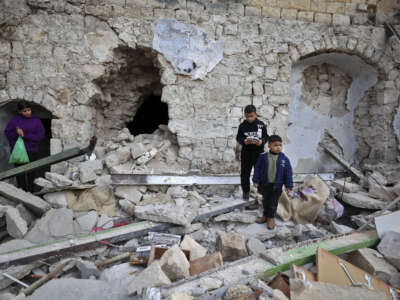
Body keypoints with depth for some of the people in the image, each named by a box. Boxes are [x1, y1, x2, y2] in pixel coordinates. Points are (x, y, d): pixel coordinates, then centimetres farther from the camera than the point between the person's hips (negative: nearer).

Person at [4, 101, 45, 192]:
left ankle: (30, 192, 16)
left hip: (32, 151, 0)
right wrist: (16, 133, -15)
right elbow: (7, 133, 4)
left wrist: (24, 135, -12)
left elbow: (40, 135, -7)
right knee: (20, 173, 4)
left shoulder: (36, 120, 2)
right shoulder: (15, 120, 3)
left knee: (31, 174, 5)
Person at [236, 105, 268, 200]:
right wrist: (244, 141, -18)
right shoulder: (242, 126, -2)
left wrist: (262, 141, -17)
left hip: (259, 152, 0)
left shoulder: (261, 125, -2)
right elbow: (238, 137, 2)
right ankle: (246, 191, 23)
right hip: (246, 152, 1)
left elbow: (266, 136, 3)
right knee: (245, 173, 7)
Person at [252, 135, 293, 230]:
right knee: (265, 201, 18)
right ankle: (265, 215, 37)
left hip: (277, 185, -1)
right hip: (265, 184, 1)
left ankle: (270, 218, 29)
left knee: (273, 203, 11)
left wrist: (289, 186, -6)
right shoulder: (263, 157, -10)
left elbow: (288, 172, -6)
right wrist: (256, 180, 0)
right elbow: (257, 168, -1)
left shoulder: (284, 159, -11)